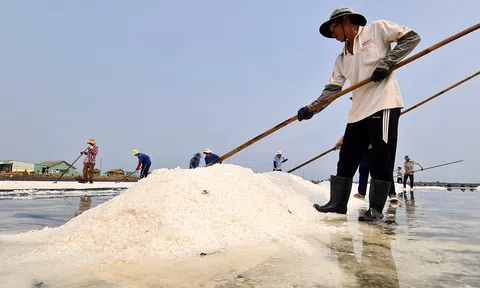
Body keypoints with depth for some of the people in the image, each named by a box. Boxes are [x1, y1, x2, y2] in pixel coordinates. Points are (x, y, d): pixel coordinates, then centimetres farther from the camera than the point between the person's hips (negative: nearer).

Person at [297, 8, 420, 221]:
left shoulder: (378, 29, 6)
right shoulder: (342, 59, 19)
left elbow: (411, 37, 3)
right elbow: (332, 88, 12)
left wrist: (386, 62, -10)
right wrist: (312, 108, -2)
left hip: (384, 103, -6)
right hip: (358, 110, 7)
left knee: (381, 156, -6)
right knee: (347, 158, 4)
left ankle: (376, 208, 2)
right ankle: (338, 203, 11)